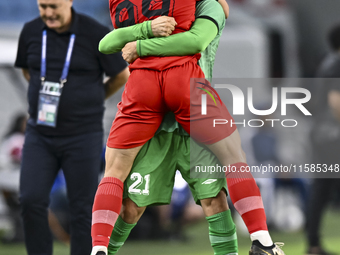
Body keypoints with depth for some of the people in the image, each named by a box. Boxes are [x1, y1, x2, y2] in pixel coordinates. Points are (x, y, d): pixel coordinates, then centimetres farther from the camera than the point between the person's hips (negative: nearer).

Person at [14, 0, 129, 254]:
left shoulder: (96, 34, -13)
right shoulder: (31, 31, -1)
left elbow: (122, 75, 1)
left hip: (82, 136, -3)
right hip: (40, 135, 3)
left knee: (82, 210, 1)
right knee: (31, 201, -10)